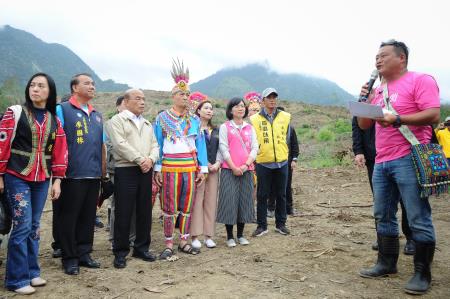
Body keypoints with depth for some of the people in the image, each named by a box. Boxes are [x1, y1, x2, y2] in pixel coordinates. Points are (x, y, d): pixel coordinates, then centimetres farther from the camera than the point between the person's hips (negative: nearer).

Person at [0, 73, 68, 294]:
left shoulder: (54, 121, 9)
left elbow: (59, 151, 9)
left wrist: (57, 180, 5)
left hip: (42, 180, 4)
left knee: (34, 226, 10)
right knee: (22, 226, -7)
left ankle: (32, 272, 22)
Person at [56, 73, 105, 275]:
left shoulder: (97, 115, 18)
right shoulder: (62, 110, -2)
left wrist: (103, 169, 16)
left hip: (94, 175, 6)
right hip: (72, 174, -6)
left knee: (88, 217, 11)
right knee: (69, 217, 3)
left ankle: (84, 253, 23)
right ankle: (69, 258, 13)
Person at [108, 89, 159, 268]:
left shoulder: (147, 124, 20)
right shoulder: (118, 120, 0)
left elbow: (155, 145, 13)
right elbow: (120, 144, -13)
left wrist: (150, 159, -8)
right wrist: (140, 159, -17)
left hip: (145, 171, 6)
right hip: (125, 171, -6)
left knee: (144, 212, 9)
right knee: (123, 213, -2)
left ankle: (141, 248, 21)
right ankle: (120, 252, 9)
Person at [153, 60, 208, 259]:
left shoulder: (194, 120, 10)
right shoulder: (162, 118, 2)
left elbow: (201, 145, 10)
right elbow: (157, 144, 0)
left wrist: (202, 169, 5)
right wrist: (157, 169, -6)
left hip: (190, 168, 3)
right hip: (170, 168, -3)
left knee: (187, 207, 9)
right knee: (170, 208, 1)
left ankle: (183, 242, 21)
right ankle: (169, 245, 11)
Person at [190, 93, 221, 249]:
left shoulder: (215, 130, 17)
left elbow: (218, 149, 15)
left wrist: (217, 163, -3)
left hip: (214, 169, 6)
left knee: (211, 201, 5)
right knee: (197, 201, -6)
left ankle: (208, 235, 12)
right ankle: (195, 236, 1)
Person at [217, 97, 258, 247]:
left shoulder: (250, 128, 14)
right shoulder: (225, 127, 4)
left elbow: (255, 148, 6)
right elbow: (223, 148, -5)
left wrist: (246, 165, -9)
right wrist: (234, 167, -12)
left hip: (246, 170, 4)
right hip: (229, 170, -3)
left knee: (245, 201, 6)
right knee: (229, 201, -4)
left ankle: (240, 234, 18)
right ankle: (229, 236, 7)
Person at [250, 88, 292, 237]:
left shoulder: (285, 117, 5)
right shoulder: (255, 119, -1)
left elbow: (286, 138, 14)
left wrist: (283, 152, 12)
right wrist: (256, 154, 1)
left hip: (281, 162, 2)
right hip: (263, 163, -2)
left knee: (281, 195, 11)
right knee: (262, 195, 4)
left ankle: (280, 224, 24)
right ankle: (262, 225, 15)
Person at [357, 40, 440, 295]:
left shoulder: (420, 80, -3)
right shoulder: (378, 90, 18)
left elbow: (433, 115, -14)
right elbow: (364, 125, 18)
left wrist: (398, 119, -22)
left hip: (409, 160, -8)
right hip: (382, 163, 8)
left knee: (419, 219, -3)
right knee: (384, 216, 12)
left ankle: (422, 274, 8)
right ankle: (387, 263, 25)